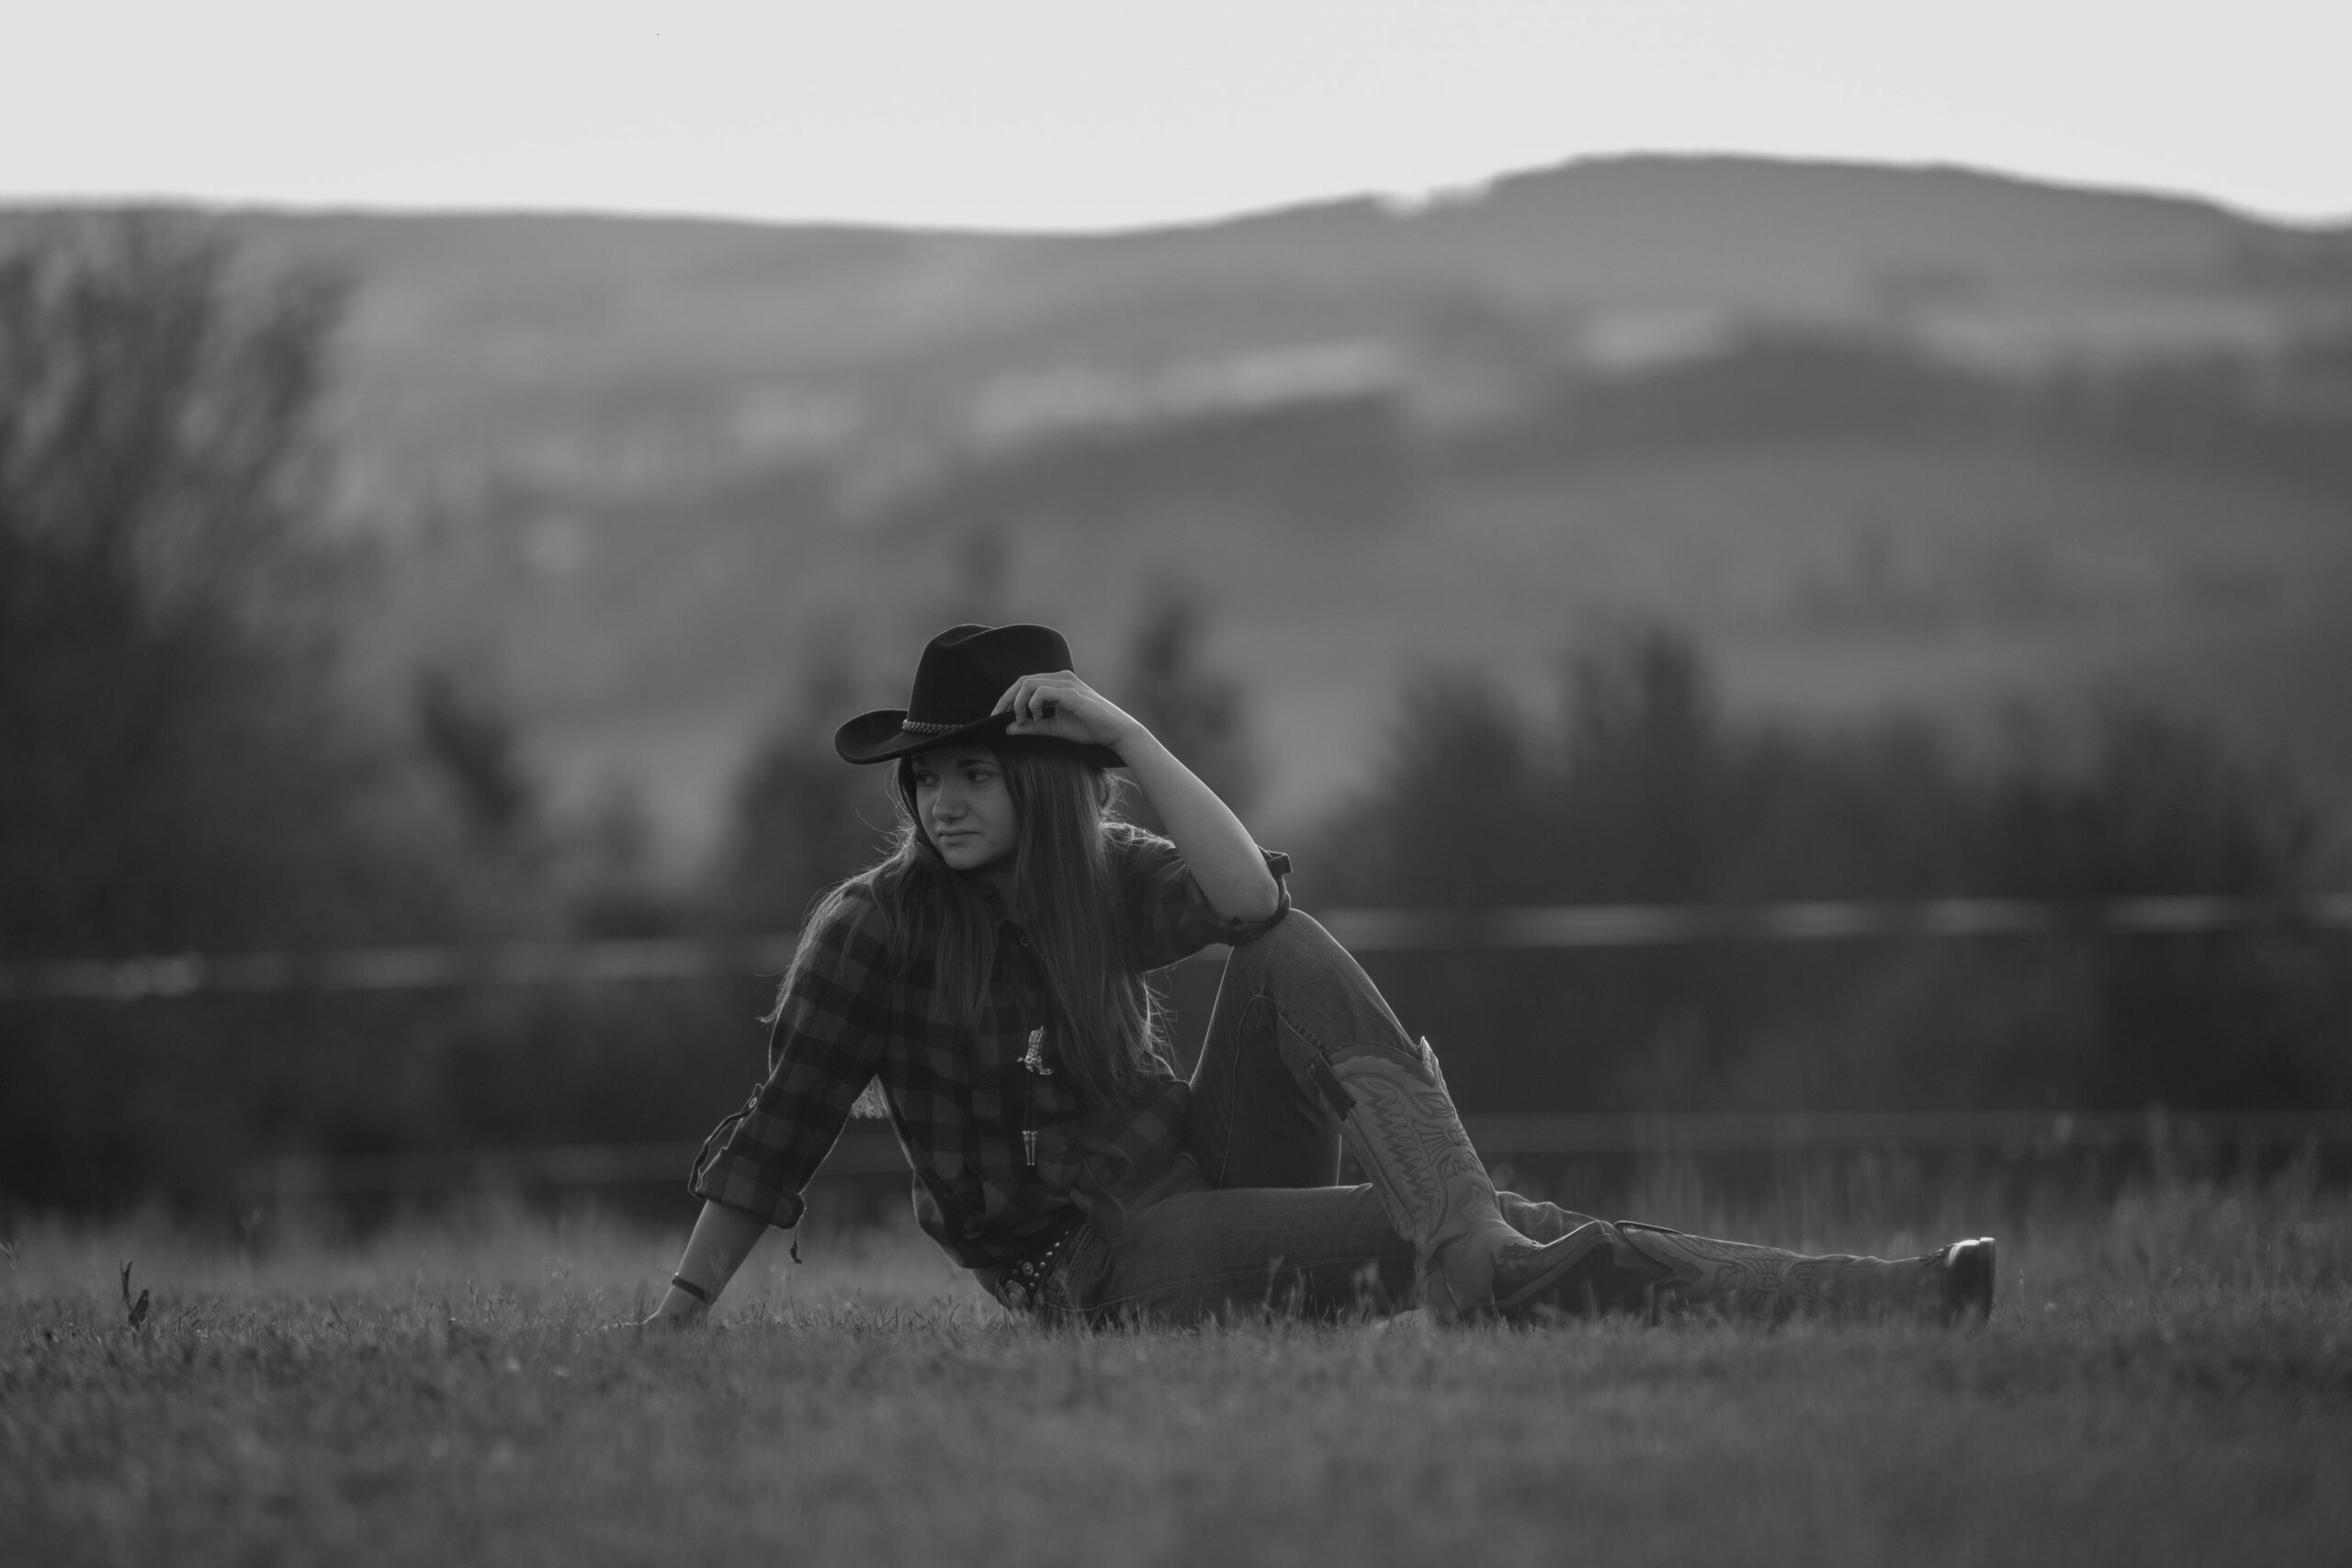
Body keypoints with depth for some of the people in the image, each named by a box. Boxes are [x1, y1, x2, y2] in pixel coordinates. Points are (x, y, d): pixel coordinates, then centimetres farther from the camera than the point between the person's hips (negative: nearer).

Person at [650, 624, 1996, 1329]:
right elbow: (779, 1132, -6)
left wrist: (1125, 732, -21)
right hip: (1107, 1270, -5)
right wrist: (682, 1315, -10)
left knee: (1297, 959, -21)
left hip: (1217, 1173, 5)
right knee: (1468, 1236, -24)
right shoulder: (876, 926, -7)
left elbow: (1250, 902, -16)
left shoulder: (1104, 878, 5)